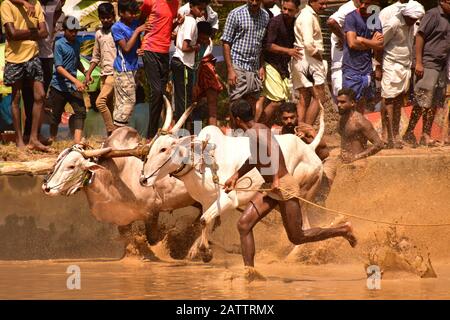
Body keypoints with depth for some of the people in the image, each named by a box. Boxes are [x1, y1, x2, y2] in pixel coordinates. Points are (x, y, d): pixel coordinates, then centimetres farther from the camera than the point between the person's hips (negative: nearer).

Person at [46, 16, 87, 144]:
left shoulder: (76, 43, 9)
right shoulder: (59, 44, -11)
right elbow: (59, 67, -17)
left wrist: (85, 72, 9)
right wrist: (75, 81, -25)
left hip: (73, 86, 5)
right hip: (59, 85, -5)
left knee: (81, 111, -13)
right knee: (55, 115, 6)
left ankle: (77, 140, -19)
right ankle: (52, 139, 24)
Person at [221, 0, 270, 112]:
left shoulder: (265, 16, 8)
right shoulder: (236, 14, -6)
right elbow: (226, 43, -6)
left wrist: (262, 66, 6)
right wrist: (230, 70, -12)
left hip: (255, 68, 5)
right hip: (238, 66, -4)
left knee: (252, 105, 6)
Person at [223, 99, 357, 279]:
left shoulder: (256, 132, -18)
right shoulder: (255, 131, 14)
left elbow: (273, 148, -37)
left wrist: (275, 178, -41)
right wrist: (236, 176, 32)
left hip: (284, 187, -10)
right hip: (272, 190, 10)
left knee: (297, 238, 0)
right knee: (244, 224, -2)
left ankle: (343, 230, 15)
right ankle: (250, 272, -5)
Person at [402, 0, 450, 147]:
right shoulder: (433, 15, -9)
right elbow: (420, 36, -12)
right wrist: (418, 62, -17)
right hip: (428, 64, -8)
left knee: (435, 102, 8)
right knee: (423, 101, -6)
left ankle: (426, 134, 14)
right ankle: (409, 133, 3)